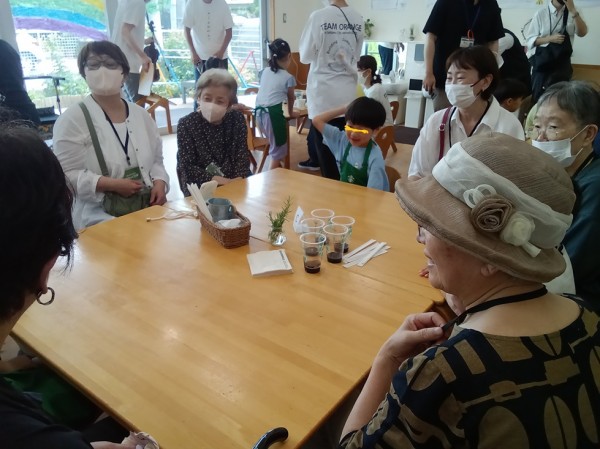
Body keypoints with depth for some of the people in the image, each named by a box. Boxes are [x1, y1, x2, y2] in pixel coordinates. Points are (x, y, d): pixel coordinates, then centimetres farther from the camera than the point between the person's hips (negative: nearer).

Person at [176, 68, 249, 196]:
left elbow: (242, 156, 0)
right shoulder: (186, 124, -5)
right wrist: (217, 181, -21)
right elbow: (187, 166, -9)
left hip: (234, 184, 3)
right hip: (199, 188, -3)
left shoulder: (237, 119, 3)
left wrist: (237, 181, -18)